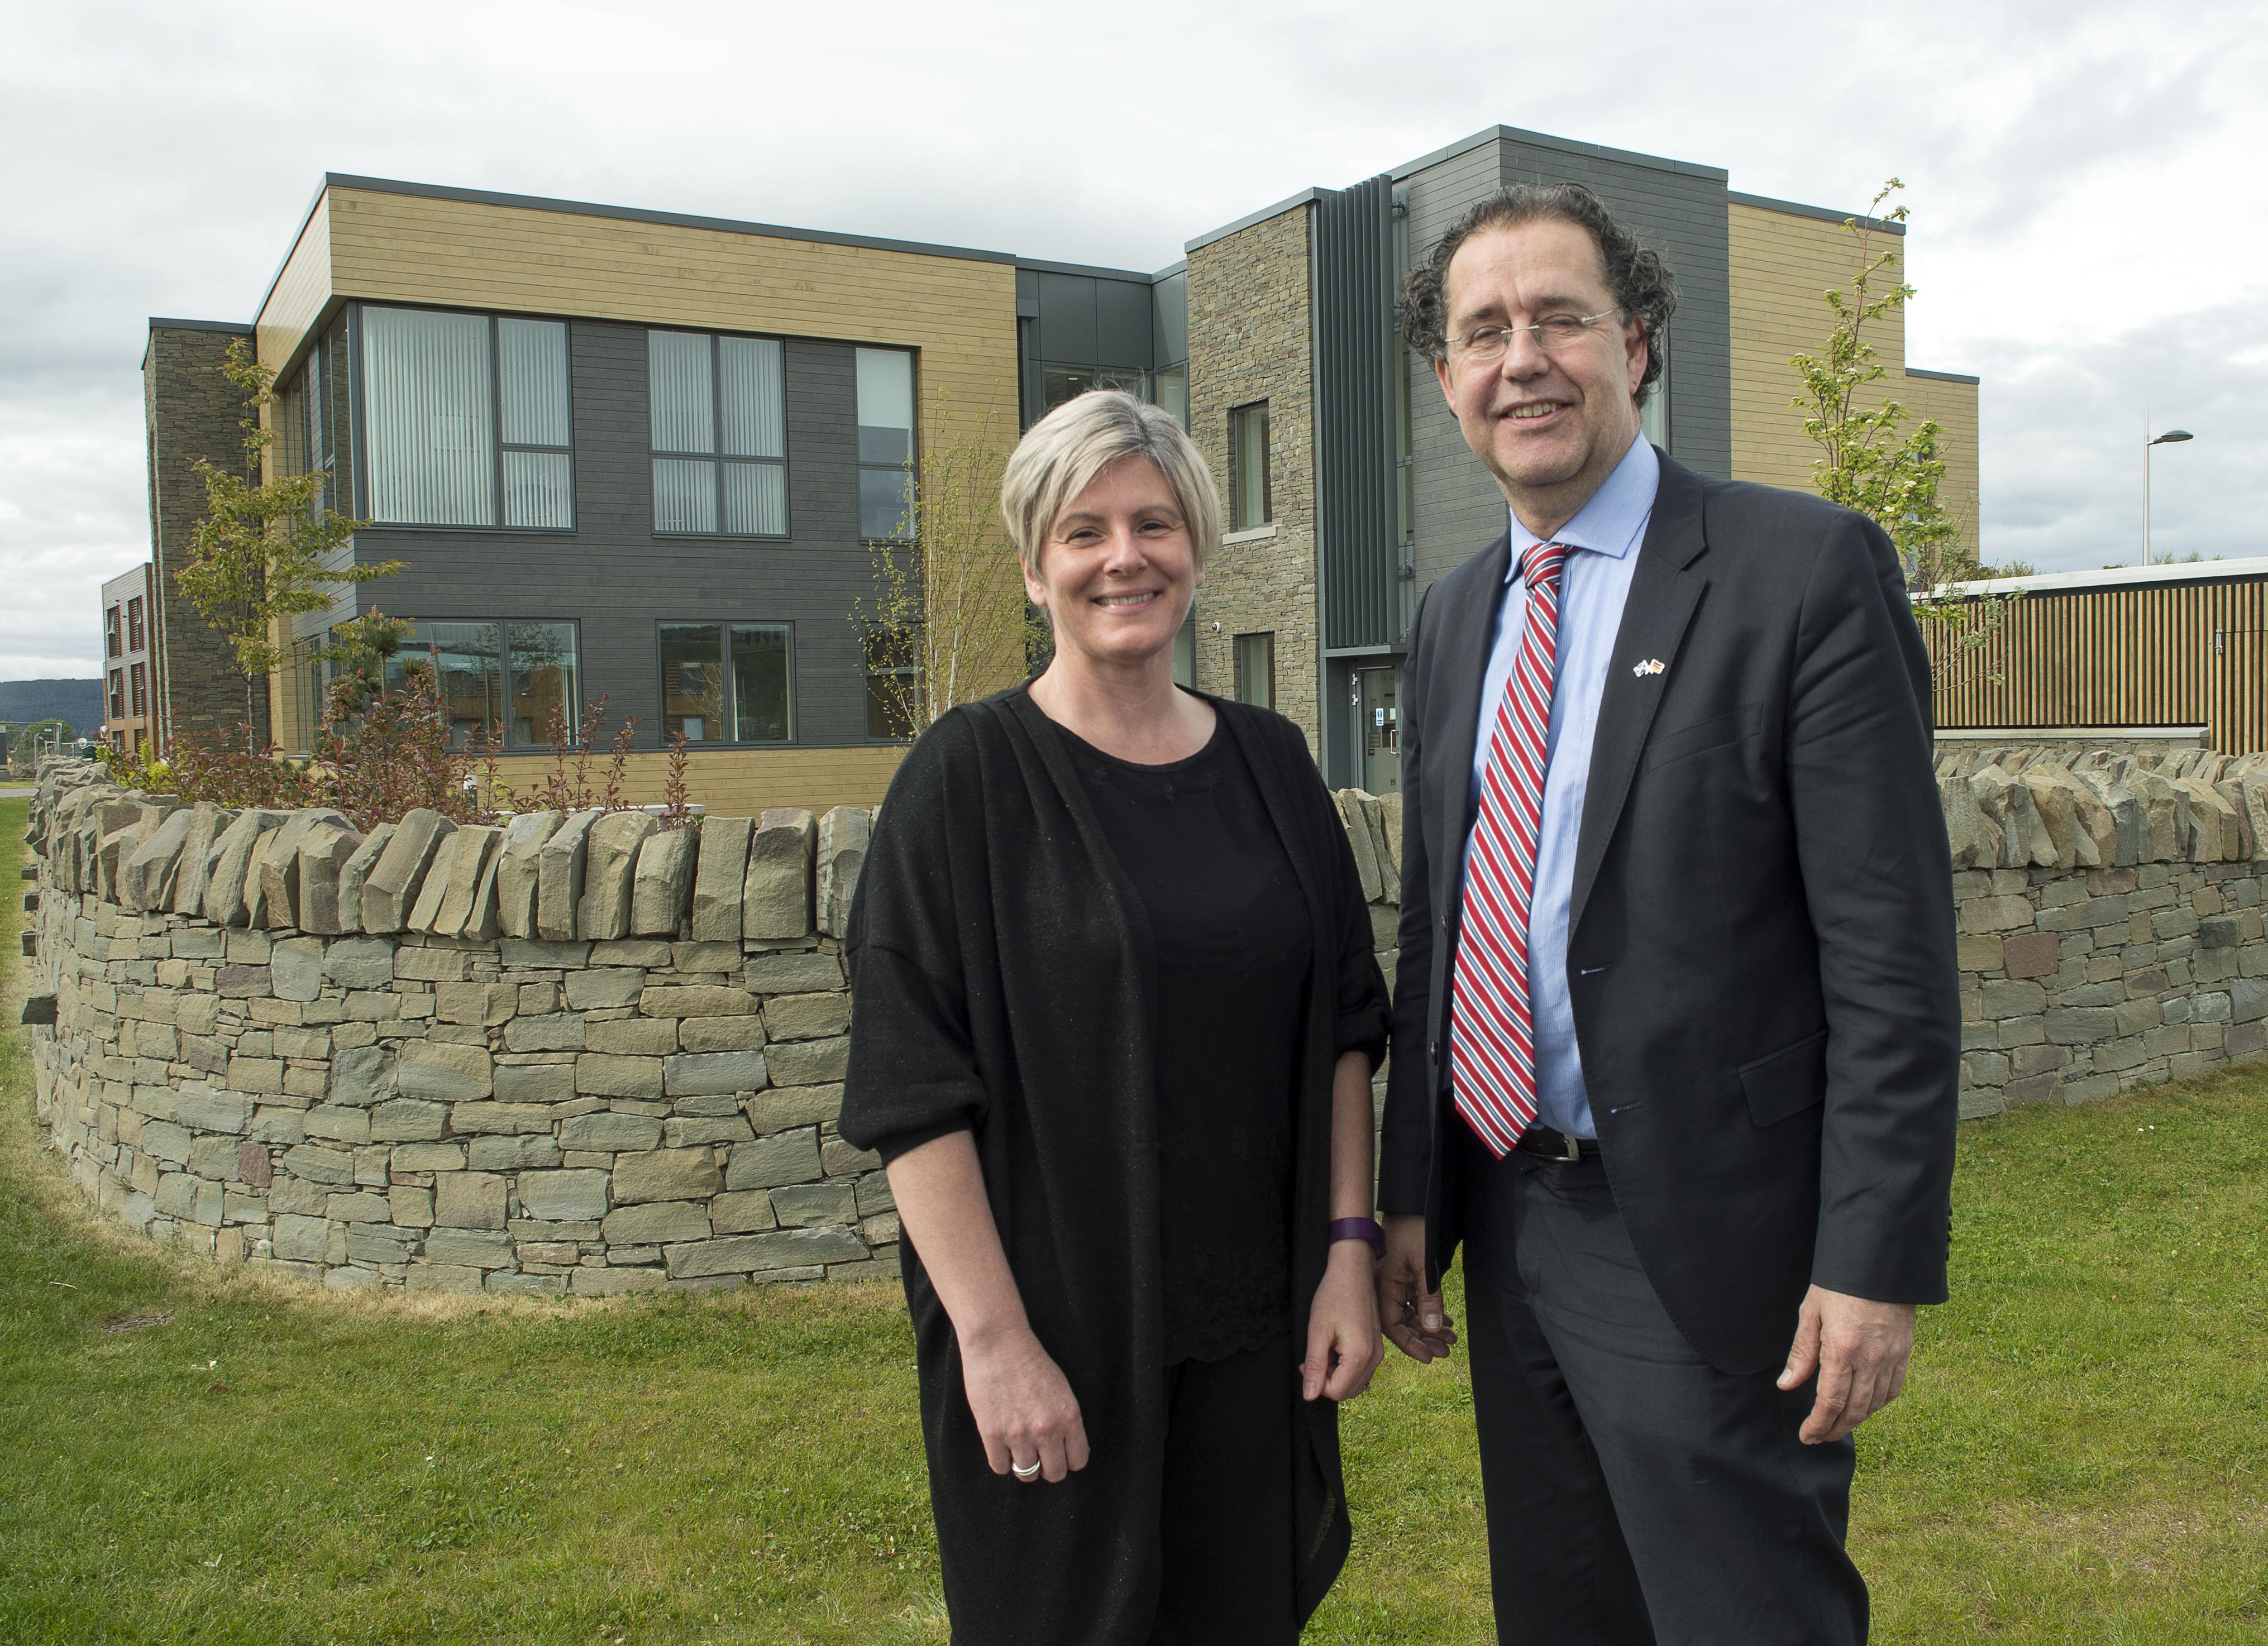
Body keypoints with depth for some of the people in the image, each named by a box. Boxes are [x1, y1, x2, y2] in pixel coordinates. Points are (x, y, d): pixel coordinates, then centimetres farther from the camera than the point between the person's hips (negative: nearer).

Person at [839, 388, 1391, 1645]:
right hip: (1058, 1330, -4)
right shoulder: (968, 777, -9)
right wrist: (993, 1338, -16)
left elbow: (1344, 1026, 8)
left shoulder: (1269, 763, 5)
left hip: (1254, 1327, 4)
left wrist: (1349, 1247, 1)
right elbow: (914, 1085, -12)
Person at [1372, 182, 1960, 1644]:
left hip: (1706, 1246, -6)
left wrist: (1875, 1265, -16)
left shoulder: (1808, 569, -10)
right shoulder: (1454, 618, 10)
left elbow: (1894, 955, -14)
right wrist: (1411, 1198, 11)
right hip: (1509, 1232, 6)